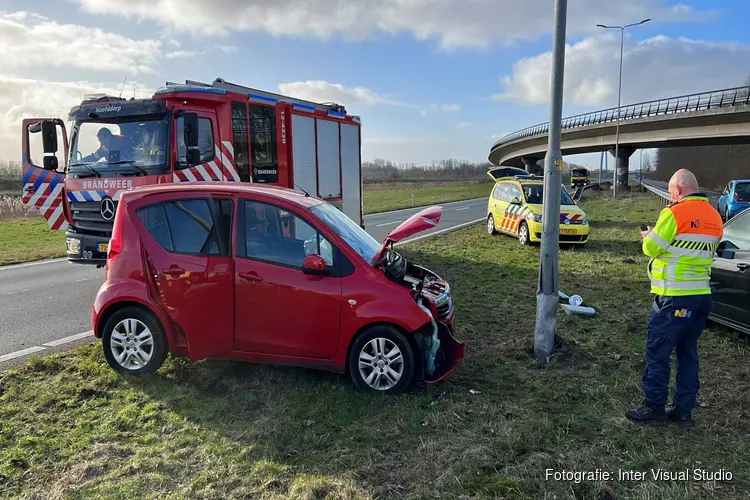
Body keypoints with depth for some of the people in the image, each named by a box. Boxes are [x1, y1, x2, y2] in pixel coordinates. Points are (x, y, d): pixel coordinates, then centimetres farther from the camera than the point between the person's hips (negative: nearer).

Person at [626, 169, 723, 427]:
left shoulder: (675, 213, -13)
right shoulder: (714, 217, 10)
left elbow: (652, 249, -7)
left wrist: (648, 236, 13)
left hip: (675, 296, -8)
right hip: (702, 295, 8)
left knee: (658, 352, 2)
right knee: (688, 352, 14)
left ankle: (654, 408, 8)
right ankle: (684, 410, 21)